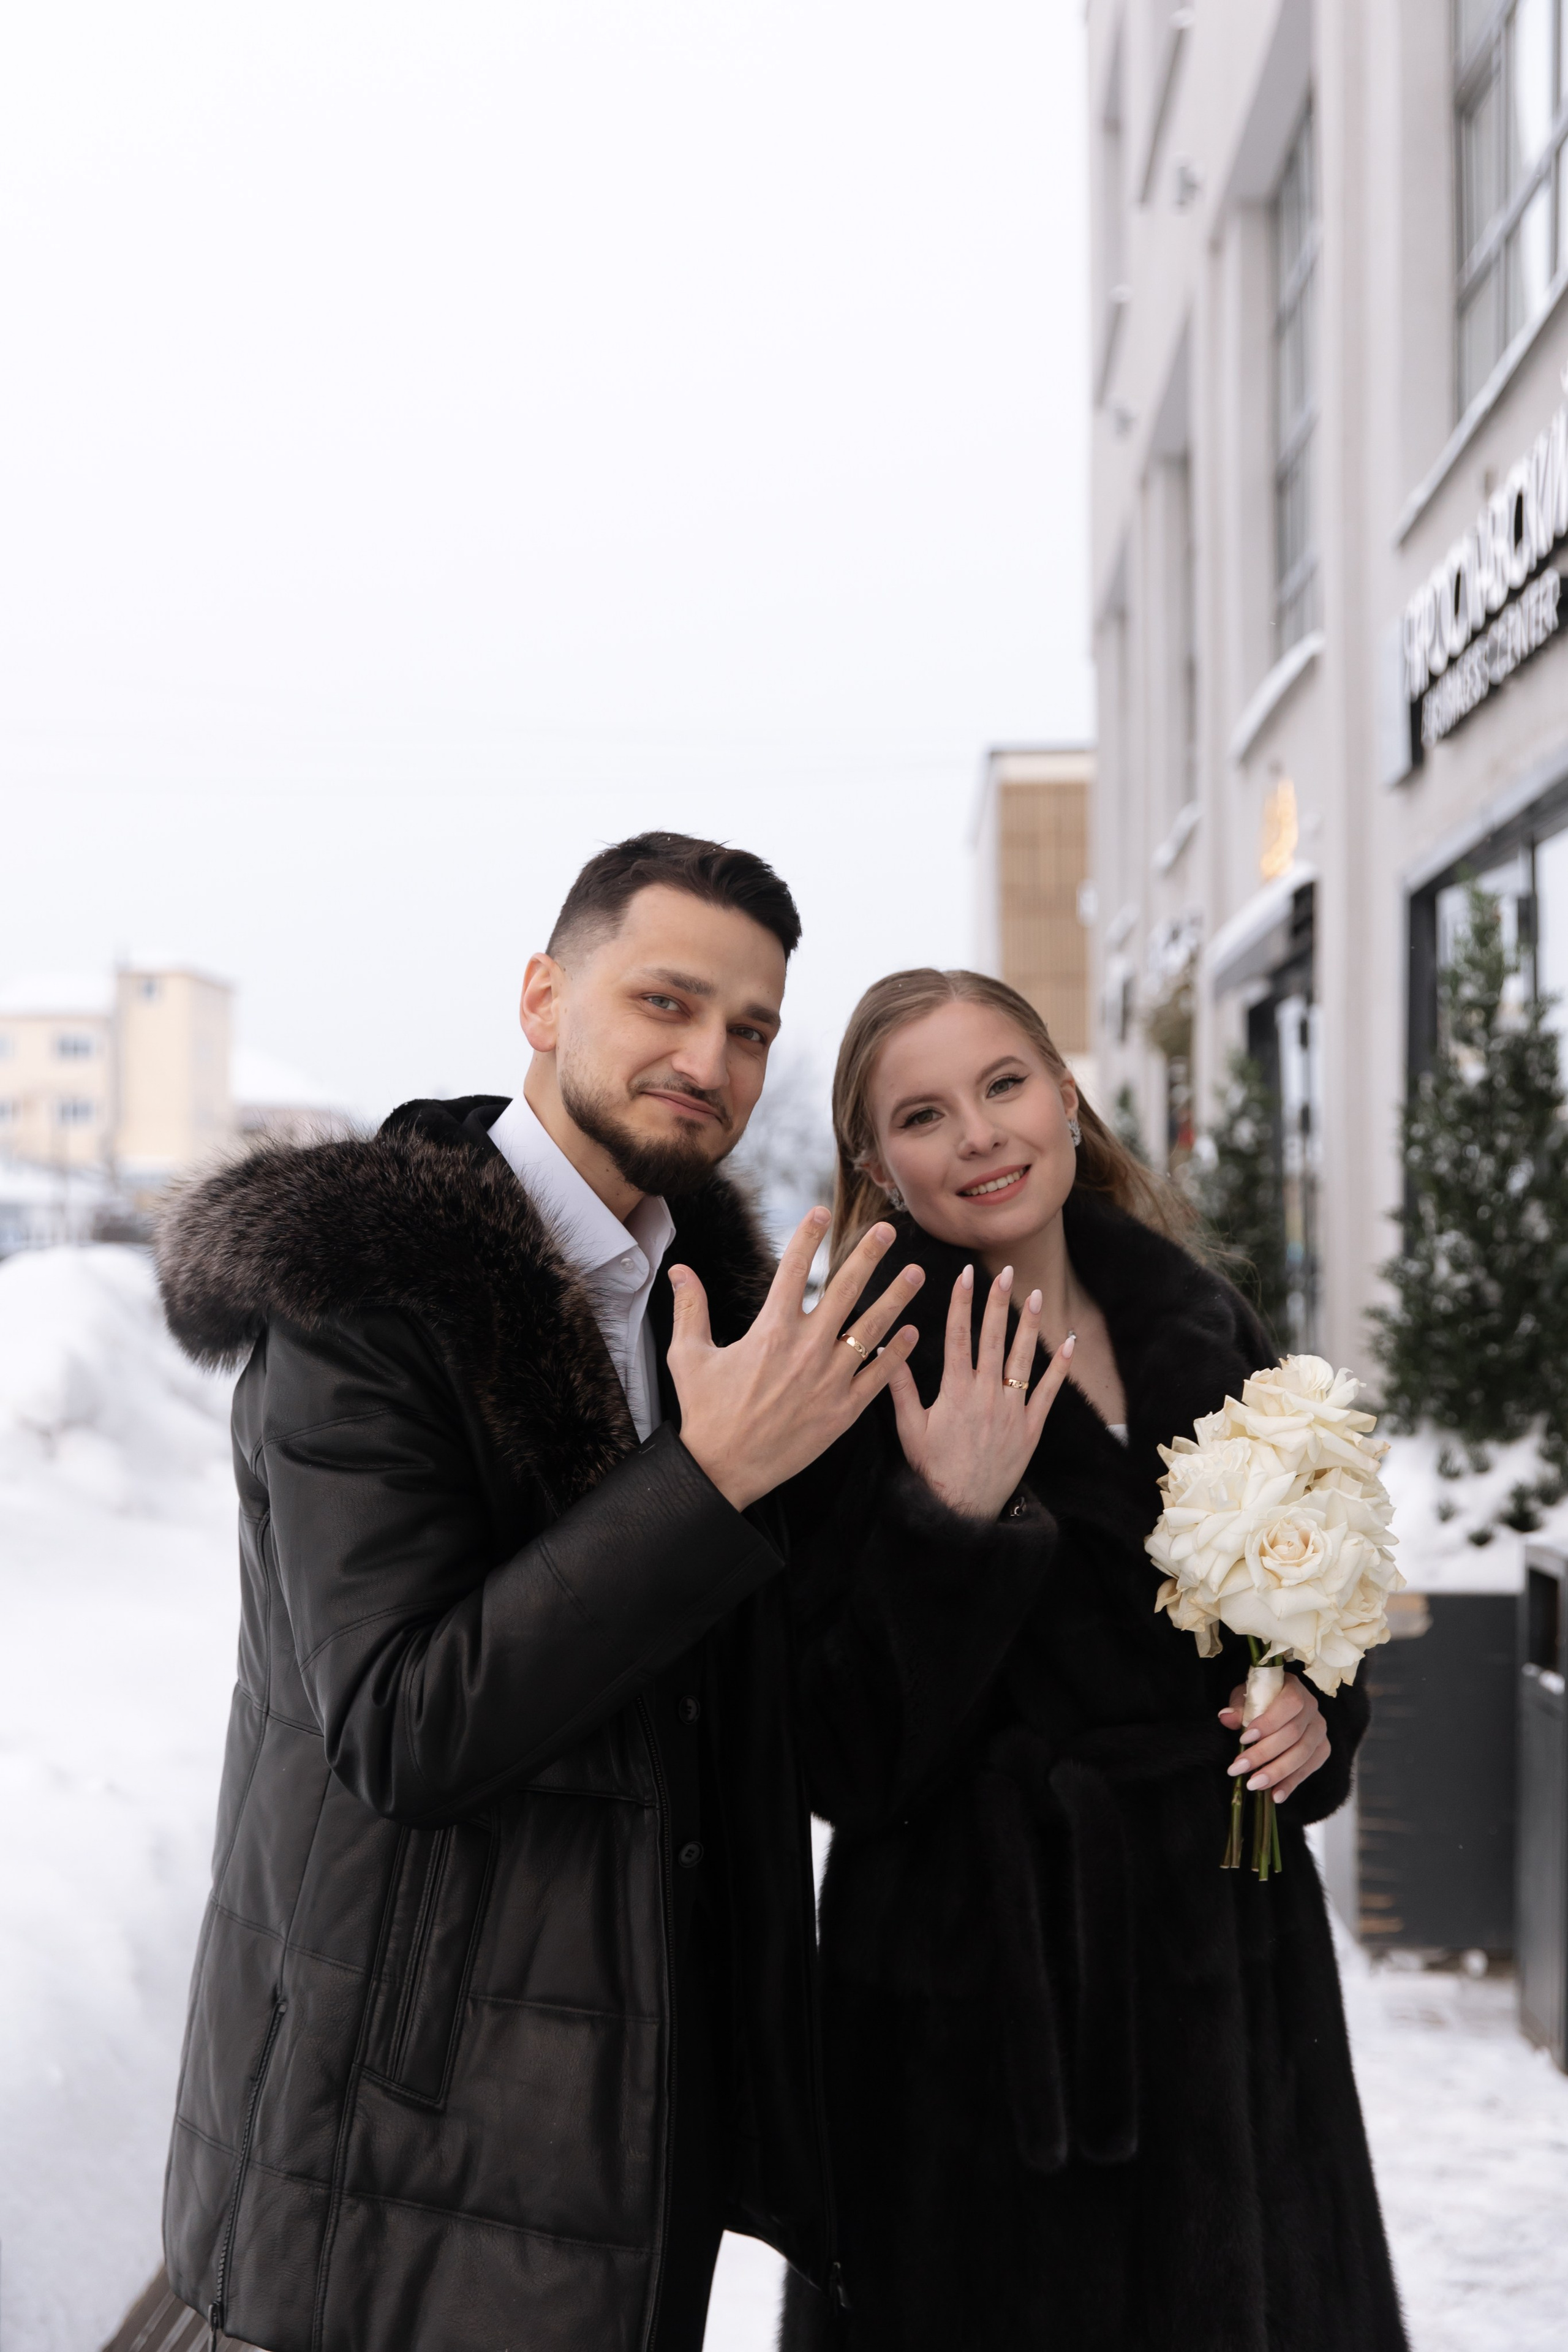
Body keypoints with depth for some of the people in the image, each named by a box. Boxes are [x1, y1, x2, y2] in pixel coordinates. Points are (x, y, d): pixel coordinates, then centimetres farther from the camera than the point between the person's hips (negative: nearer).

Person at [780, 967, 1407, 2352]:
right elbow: (846, 1762, -15)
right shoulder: (867, 1375, -11)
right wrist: (951, 1521, -26)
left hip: (1237, 1958, 5)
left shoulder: (1202, 1328, 4)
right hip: (991, 1989, -5)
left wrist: (1319, 1707, -3)